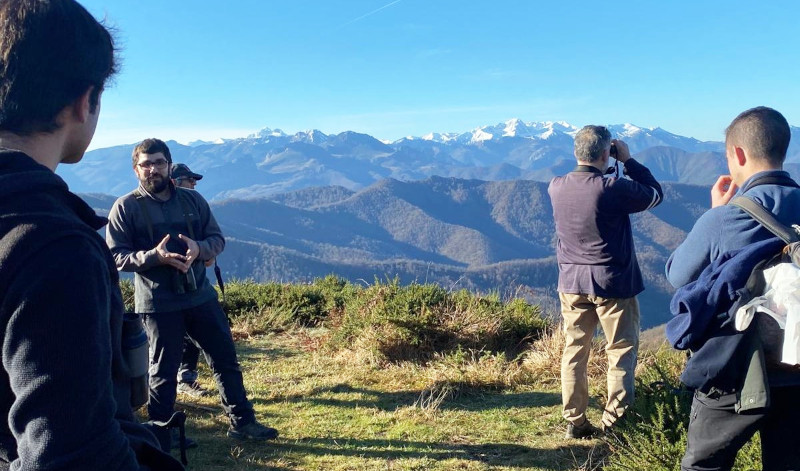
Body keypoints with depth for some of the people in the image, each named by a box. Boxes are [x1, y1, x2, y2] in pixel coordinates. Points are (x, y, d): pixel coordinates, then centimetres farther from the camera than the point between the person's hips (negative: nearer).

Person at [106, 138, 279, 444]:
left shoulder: (192, 199, 7)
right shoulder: (125, 207, -4)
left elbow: (217, 239, 7)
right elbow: (115, 256, -8)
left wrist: (198, 248, -15)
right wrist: (154, 255, -23)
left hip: (201, 296, 4)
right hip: (158, 304, -4)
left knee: (226, 359, 9)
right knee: (164, 370, 9)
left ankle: (242, 422, 23)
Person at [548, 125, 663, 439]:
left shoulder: (555, 187, -3)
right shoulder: (613, 188, -18)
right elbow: (655, 194, -1)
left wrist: (599, 170, 10)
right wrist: (628, 160, 2)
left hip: (571, 283, 5)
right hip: (613, 283, -4)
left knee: (574, 350, 12)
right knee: (622, 351, 10)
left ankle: (574, 421, 19)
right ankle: (615, 420, 12)